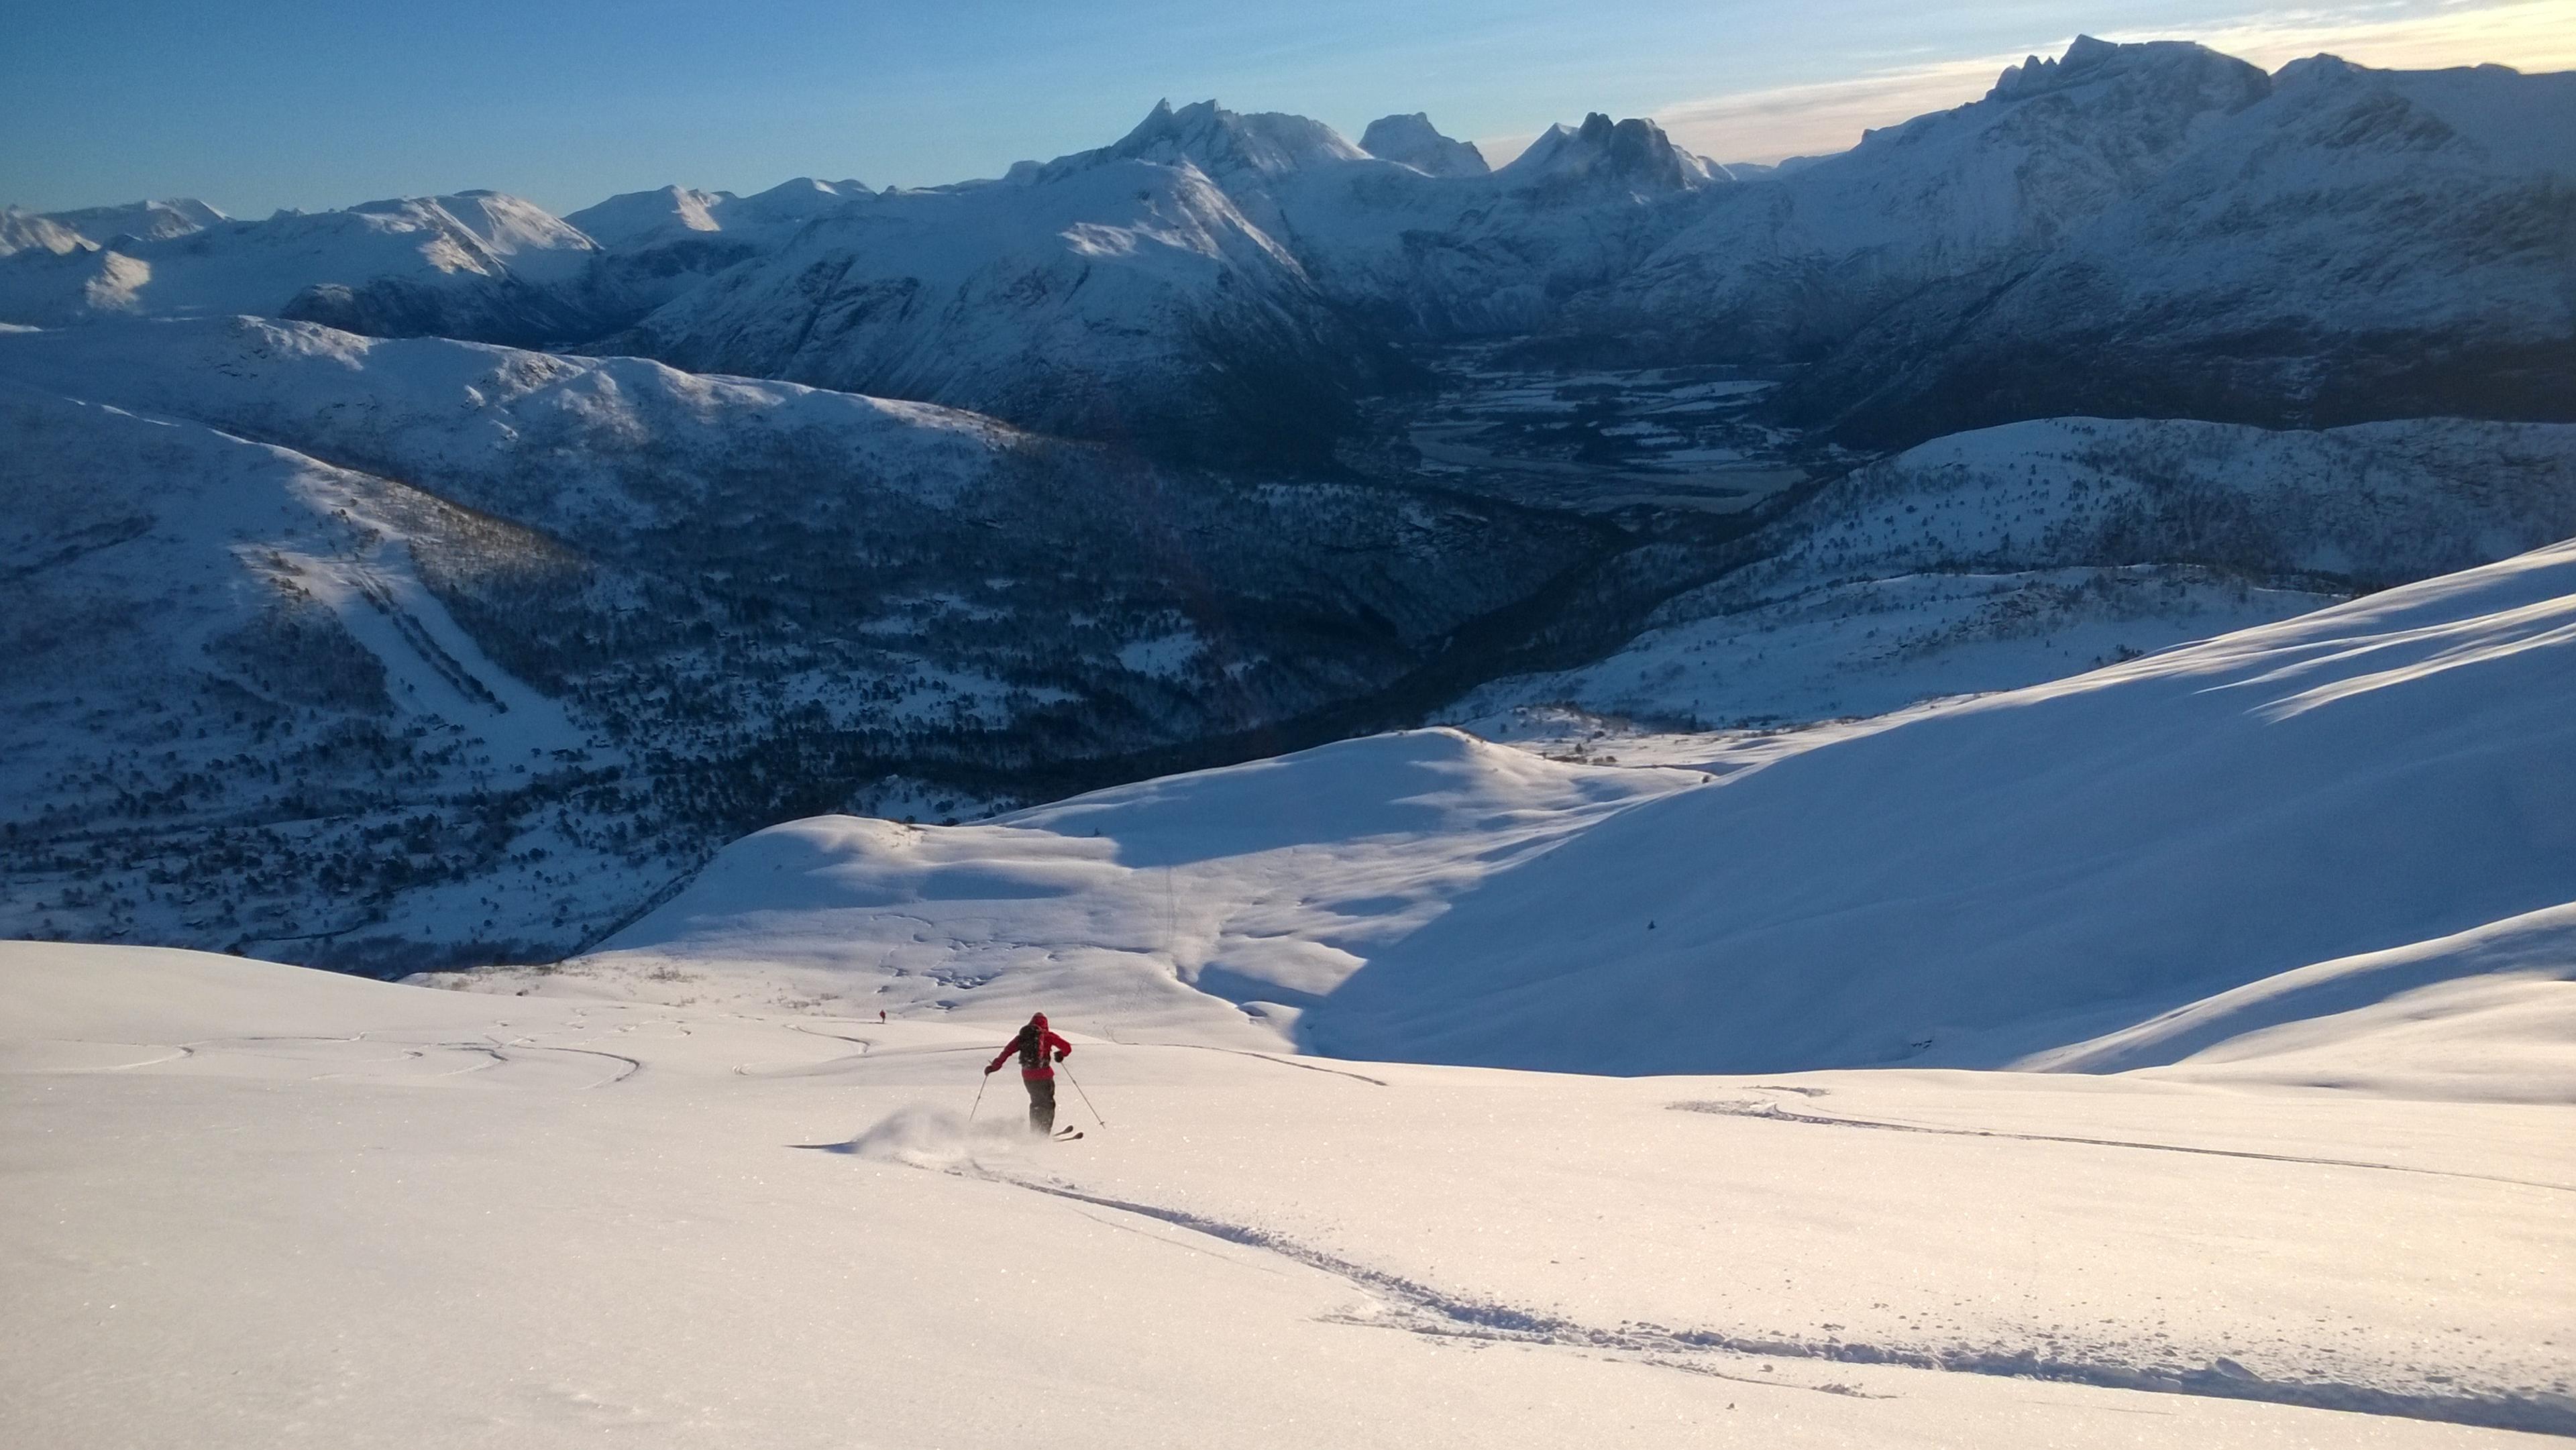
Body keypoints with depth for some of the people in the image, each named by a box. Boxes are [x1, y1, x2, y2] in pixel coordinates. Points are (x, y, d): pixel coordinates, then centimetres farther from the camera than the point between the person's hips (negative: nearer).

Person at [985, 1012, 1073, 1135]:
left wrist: (993, 1066, 8)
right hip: (1044, 1074, -4)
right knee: (1048, 1104, 7)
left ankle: (1034, 1130, 22)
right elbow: (1067, 1047, -2)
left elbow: (1007, 1051, 3)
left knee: (1036, 1102, 23)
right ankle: (1044, 1132, -4)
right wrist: (1061, 1054, 20)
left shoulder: (1022, 1037, 8)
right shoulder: (1047, 1036, 0)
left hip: (1027, 1076, 4)